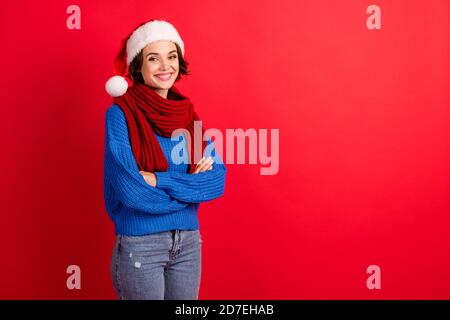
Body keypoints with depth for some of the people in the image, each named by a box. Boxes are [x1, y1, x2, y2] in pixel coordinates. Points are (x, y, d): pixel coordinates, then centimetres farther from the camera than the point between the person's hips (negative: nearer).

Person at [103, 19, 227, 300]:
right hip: (139, 244, -5)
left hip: (189, 242, 5)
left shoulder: (189, 114, 5)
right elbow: (131, 190, -19)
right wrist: (192, 185, -11)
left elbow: (218, 180, -4)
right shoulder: (120, 114, -10)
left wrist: (161, 181, -16)